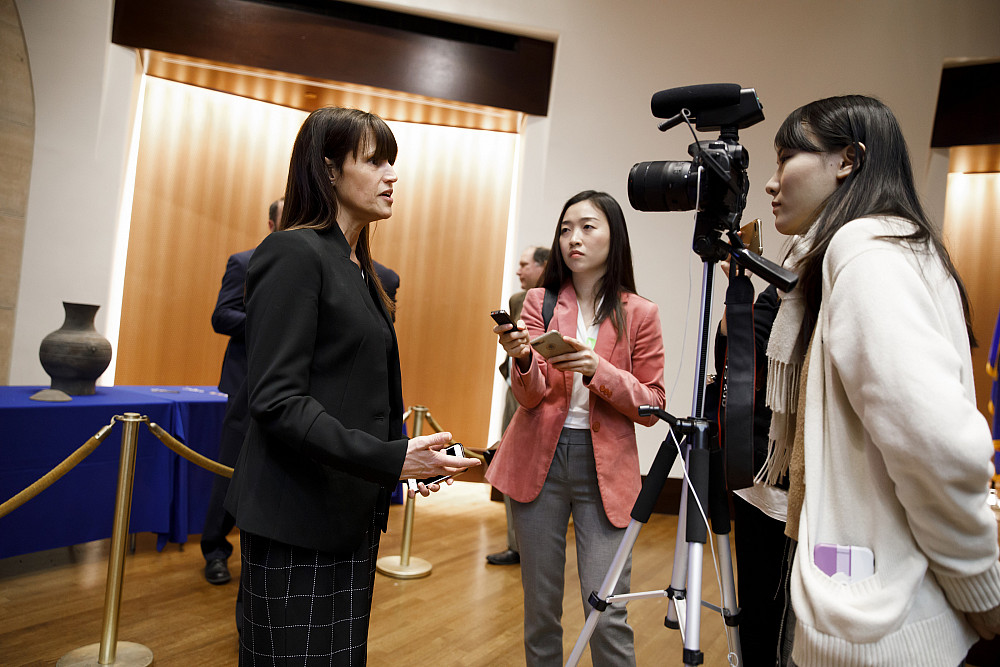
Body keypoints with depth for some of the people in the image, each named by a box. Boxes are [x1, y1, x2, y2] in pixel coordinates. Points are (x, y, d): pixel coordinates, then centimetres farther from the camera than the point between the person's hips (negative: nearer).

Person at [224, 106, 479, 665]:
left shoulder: (360, 268, 15)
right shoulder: (294, 253, -12)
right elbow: (278, 400, -20)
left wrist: (409, 457, 6)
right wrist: (390, 459, -26)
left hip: (353, 511, 9)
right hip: (300, 520, -8)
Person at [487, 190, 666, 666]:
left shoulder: (639, 313, 1)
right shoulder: (539, 301, 5)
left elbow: (650, 406, -1)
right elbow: (529, 397, -4)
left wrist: (599, 371, -18)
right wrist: (522, 361, -27)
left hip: (605, 466, -1)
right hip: (540, 460, 2)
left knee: (607, 615, -5)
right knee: (540, 608, 11)